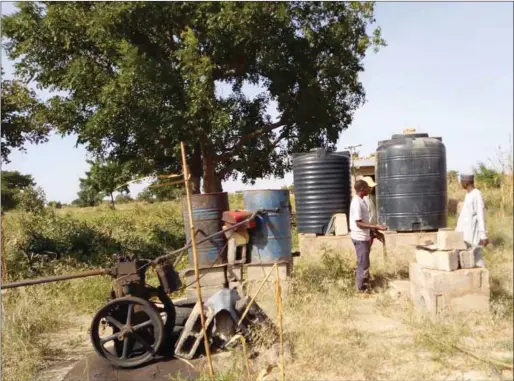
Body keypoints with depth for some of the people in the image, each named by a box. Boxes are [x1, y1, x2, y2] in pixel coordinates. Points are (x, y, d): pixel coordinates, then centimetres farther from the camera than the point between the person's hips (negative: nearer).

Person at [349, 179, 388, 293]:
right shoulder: (357, 203, -21)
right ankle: (361, 288, 10)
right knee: (363, 263, -1)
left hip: (364, 236, 10)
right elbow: (359, 223, -23)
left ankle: (362, 284, 29)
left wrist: (374, 229, 20)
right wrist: (376, 227, -23)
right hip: (360, 238, -10)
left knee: (363, 262, 18)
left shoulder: (361, 201, 9)